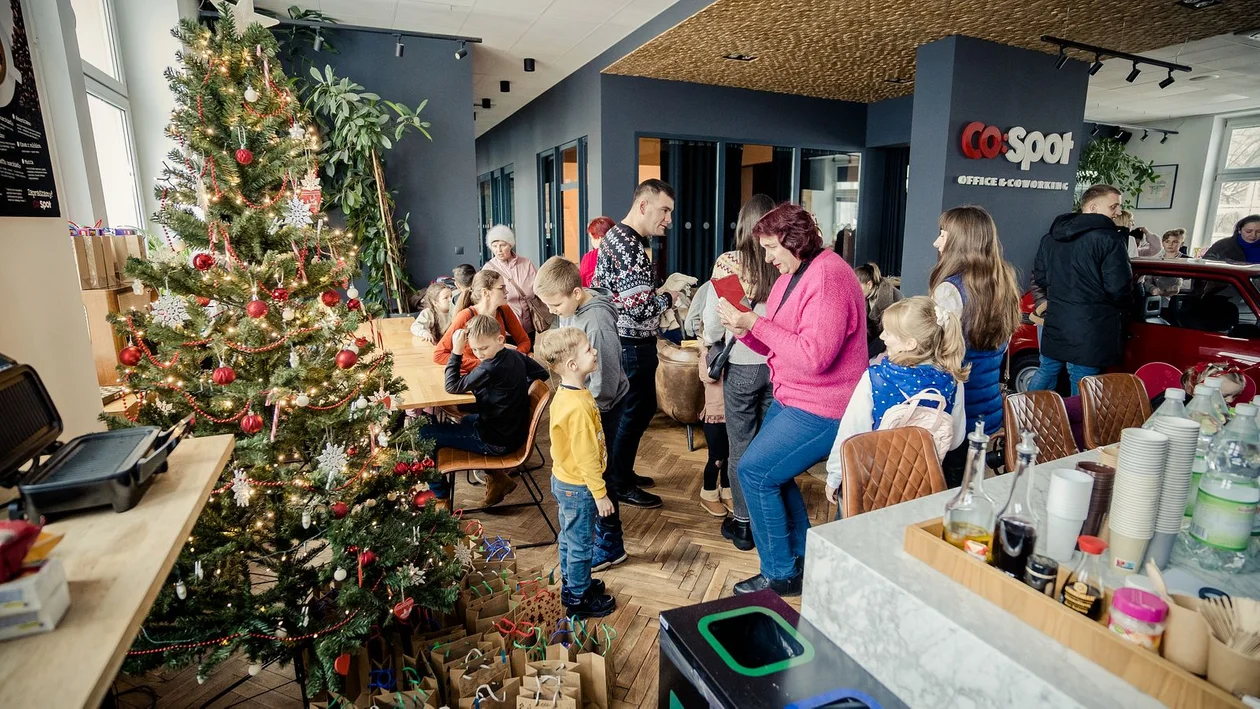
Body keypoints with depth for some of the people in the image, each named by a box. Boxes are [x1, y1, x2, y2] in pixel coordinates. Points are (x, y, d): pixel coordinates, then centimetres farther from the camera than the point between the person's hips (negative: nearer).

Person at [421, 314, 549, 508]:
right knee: (466, 420, 36)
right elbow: (542, 373, 13)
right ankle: (497, 478, 23)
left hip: (496, 442, -9)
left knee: (425, 434, -1)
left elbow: (452, 387, -17)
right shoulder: (515, 355, -2)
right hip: (515, 431, 9)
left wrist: (456, 352, -17)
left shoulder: (490, 369, -26)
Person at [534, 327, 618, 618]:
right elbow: (587, 456, -26)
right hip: (578, 487, -9)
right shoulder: (579, 407, -31)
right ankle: (578, 599, 27)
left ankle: (572, 584, 42)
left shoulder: (565, 393, -1)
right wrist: (600, 494, -17)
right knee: (581, 544, 9)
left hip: (564, 481, 9)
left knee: (569, 538, 24)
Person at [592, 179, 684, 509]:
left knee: (638, 408, 20)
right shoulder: (629, 245, -22)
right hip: (632, 345, -10)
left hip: (623, 341, 10)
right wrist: (667, 297, -9)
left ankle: (622, 472, 34)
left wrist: (654, 294, 10)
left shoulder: (616, 237, 12)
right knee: (636, 412, 3)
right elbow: (640, 305, -28)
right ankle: (621, 486, 18)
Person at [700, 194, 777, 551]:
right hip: (780, 364, 3)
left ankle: (742, 524, 23)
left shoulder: (728, 262, -11)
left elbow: (713, 316, -7)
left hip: (742, 365, -2)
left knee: (741, 446, 10)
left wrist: (711, 342, 13)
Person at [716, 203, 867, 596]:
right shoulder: (791, 275, 11)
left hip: (821, 409, -10)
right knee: (770, 470, 15)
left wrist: (756, 323, -24)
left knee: (755, 471, -11)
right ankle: (801, 557, 32)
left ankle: (781, 574, 7)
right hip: (790, 398, 10)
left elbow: (813, 356, -28)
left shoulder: (828, 278, -20)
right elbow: (776, 346, 13)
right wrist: (745, 330, -6)